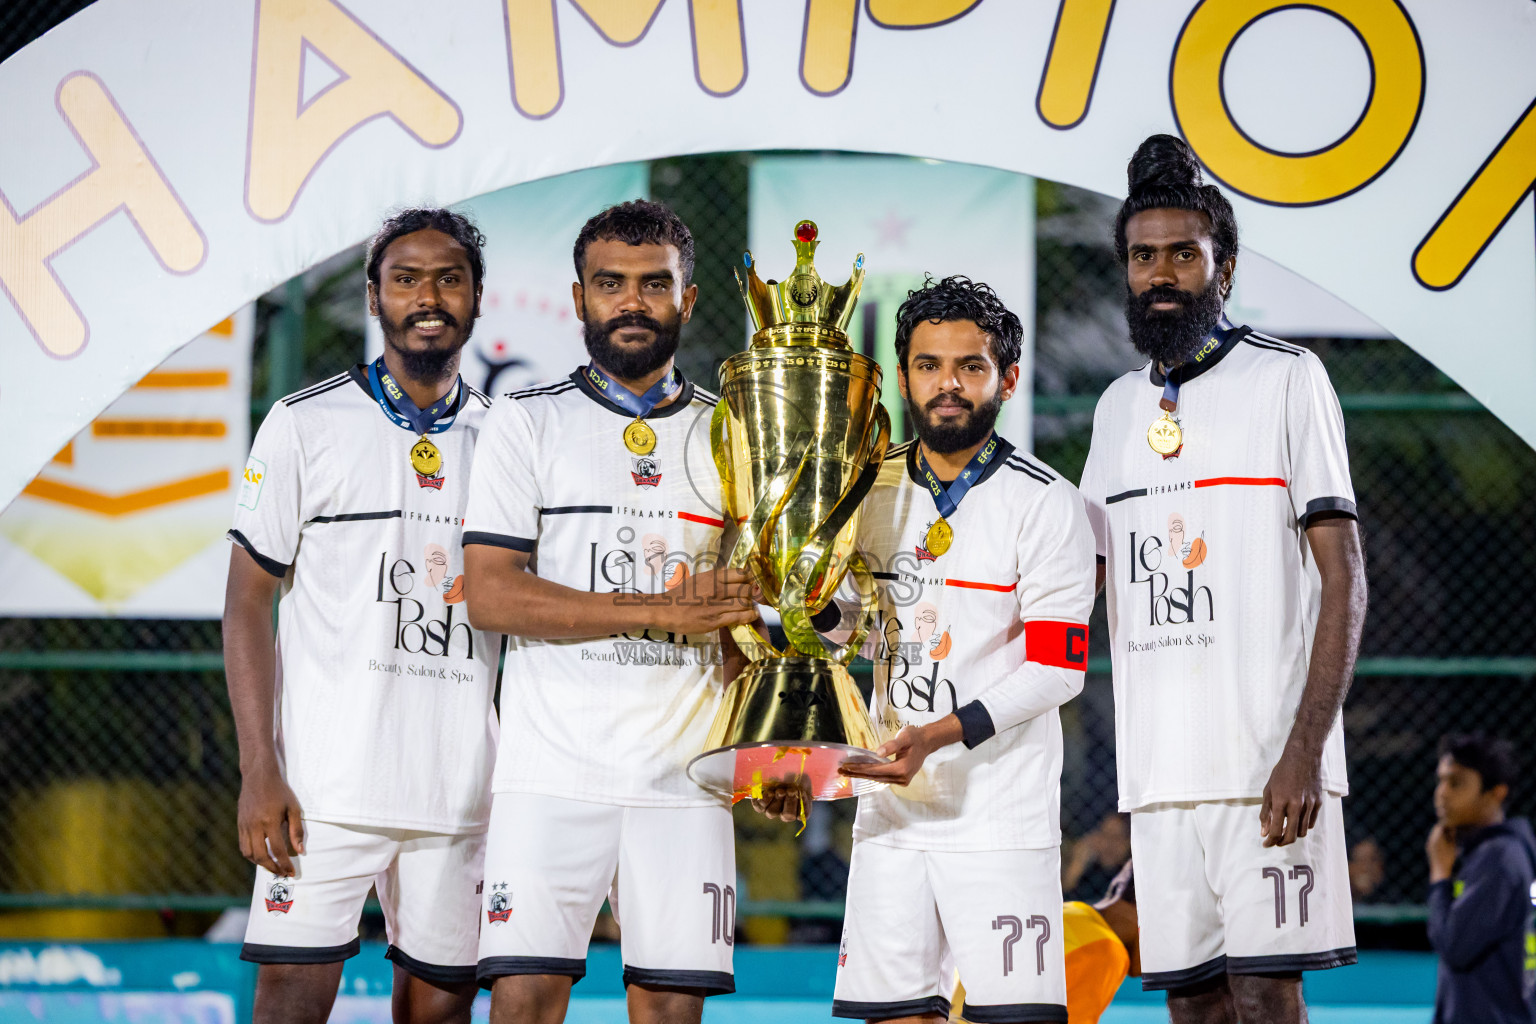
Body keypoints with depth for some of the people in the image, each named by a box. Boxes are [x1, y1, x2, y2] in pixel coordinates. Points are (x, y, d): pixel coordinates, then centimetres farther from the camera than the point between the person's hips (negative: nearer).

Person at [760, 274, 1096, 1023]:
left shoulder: (1044, 503, -5)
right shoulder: (870, 490, 10)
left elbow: (1056, 668, -11)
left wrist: (940, 734, -20)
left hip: (1001, 811, -5)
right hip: (890, 807, 5)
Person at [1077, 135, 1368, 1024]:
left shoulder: (1286, 379, -2)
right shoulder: (1118, 407, 16)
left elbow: (1344, 579, -7)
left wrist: (1305, 750, -16)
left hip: (1267, 759, -6)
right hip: (1158, 767, 6)